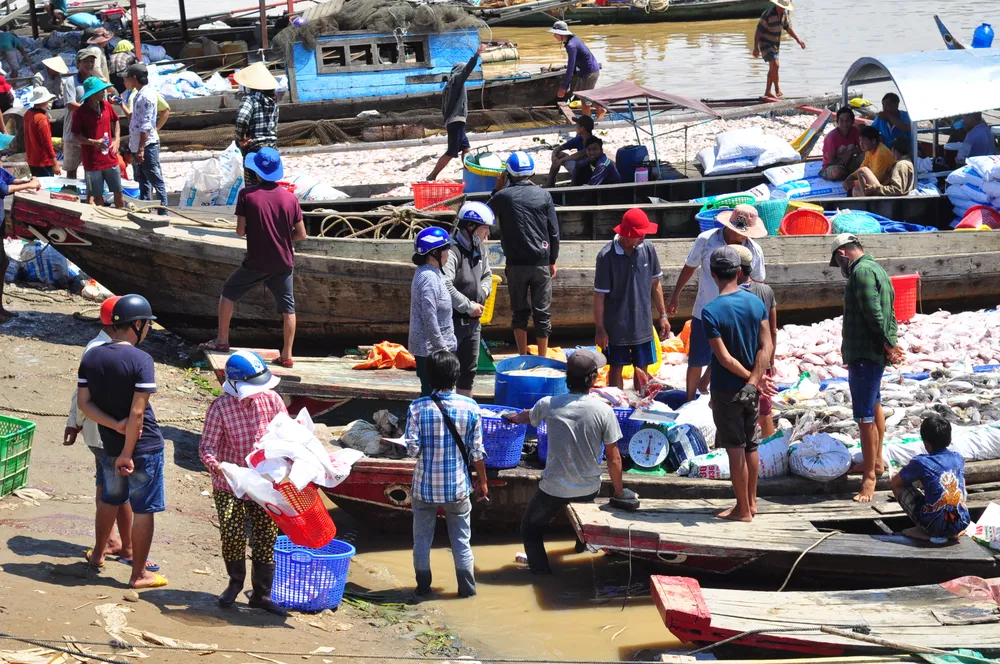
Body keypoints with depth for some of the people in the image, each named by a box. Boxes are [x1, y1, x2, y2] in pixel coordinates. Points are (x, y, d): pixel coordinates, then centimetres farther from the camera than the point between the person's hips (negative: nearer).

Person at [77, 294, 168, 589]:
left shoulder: (91, 357, 0)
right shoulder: (141, 360, -19)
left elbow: (84, 402, -2)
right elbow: (137, 413, -22)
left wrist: (115, 425, -9)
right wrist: (128, 453, -16)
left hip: (110, 444, 6)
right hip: (144, 445, -6)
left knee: (110, 498, 27)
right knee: (143, 509, 4)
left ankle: (98, 554, 42)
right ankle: (139, 574, 10)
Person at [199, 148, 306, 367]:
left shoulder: (247, 195, -11)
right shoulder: (290, 197, -3)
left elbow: (240, 231, -10)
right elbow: (301, 234, 0)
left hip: (256, 264, -2)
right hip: (284, 263, 2)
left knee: (228, 292, 18)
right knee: (287, 308, 10)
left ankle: (222, 340, 20)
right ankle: (287, 356, 10)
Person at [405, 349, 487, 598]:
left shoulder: (418, 408, -14)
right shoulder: (470, 407, -11)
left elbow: (412, 448, -15)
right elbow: (476, 452, -6)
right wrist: (482, 482, 7)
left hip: (425, 487, 0)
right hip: (458, 486, 1)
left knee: (422, 539, 17)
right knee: (461, 540, 15)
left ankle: (423, 587, 25)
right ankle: (467, 588, 20)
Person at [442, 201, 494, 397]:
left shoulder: (479, 249, 9)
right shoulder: (452, 250, -21)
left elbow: (487, 276, 22)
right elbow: (445, 286, -30)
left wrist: (480, 296, 0)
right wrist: (468, 306, -21)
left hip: (473, 321, 9)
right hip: (453, 321, -9)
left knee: (469, 369, 18)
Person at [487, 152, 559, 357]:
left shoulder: (503, 196, -6)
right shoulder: (543, 195, -3)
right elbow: (554, 232, 0)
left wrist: (497, 189, 16)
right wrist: (552, 260, 12)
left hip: (516, 263, 0)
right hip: (541, 263, 0)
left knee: (519, 312, 12)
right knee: (542, 313, 6)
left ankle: (523, 356, 10)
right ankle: (542, 359, 10)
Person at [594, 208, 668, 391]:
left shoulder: (648, 249, -6)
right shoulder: (606, 256, -18)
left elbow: (655, 284, 6)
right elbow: (599, 295, -12)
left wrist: (663, 316, 8)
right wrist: (600, 329, -10)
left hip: (642, 323, 4)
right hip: (616, 326, -3)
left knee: (642, 368, 12)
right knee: (616, 368, 9)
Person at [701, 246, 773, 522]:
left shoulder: (711, 311, -18)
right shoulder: (756, 302, -2)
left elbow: (724, 358, -20)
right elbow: (767, 347, -7)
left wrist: (749, 377, -8)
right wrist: (754, 379, -11)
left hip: (727, 391, -5)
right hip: (752, 390, 5)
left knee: (735, 450, 3)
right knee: (751, 445, 17)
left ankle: (742, 510, 10)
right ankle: (751, 502, 27)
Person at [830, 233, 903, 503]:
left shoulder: (862, 271, -17)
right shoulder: (877, 270, 16)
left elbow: (874, 313, -24)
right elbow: (890, 314, 15)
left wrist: (887, 344, -15)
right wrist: (890, 344, 4)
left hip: (864, 354, -11)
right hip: (877, 352, 11)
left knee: (865, 416, -8)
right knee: (874, 404, 27)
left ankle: (869, 477, -5)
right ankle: (877, 460, 44)